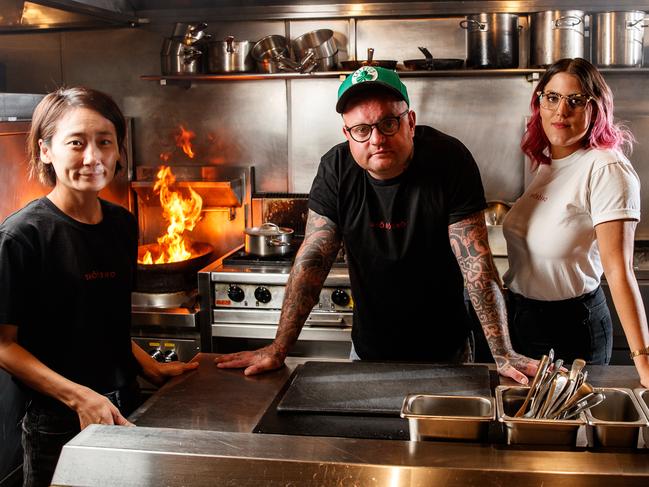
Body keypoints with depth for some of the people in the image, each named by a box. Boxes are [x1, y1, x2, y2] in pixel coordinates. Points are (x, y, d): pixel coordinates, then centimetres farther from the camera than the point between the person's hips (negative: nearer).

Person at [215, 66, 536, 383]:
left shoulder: (449, 160, -20)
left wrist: (503, 355, -26)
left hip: (443, 350, -2)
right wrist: (278, 349, -16)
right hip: (368, 348, 2)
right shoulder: (336, 169, -13)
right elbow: (313, 258, -13)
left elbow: (476, 262, -21)